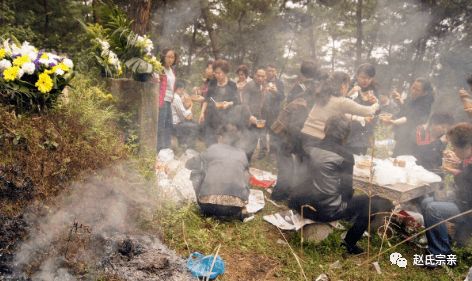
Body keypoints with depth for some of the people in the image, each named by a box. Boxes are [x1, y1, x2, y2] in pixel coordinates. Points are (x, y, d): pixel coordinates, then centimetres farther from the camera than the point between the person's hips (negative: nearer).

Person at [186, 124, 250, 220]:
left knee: (196, 173, 21)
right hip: (235, 209, 2)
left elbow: (189, 164, 25)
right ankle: (238, 211, 8)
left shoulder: (213, 148, 14)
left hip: (209, 205, -2)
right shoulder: (242, 154, 20)